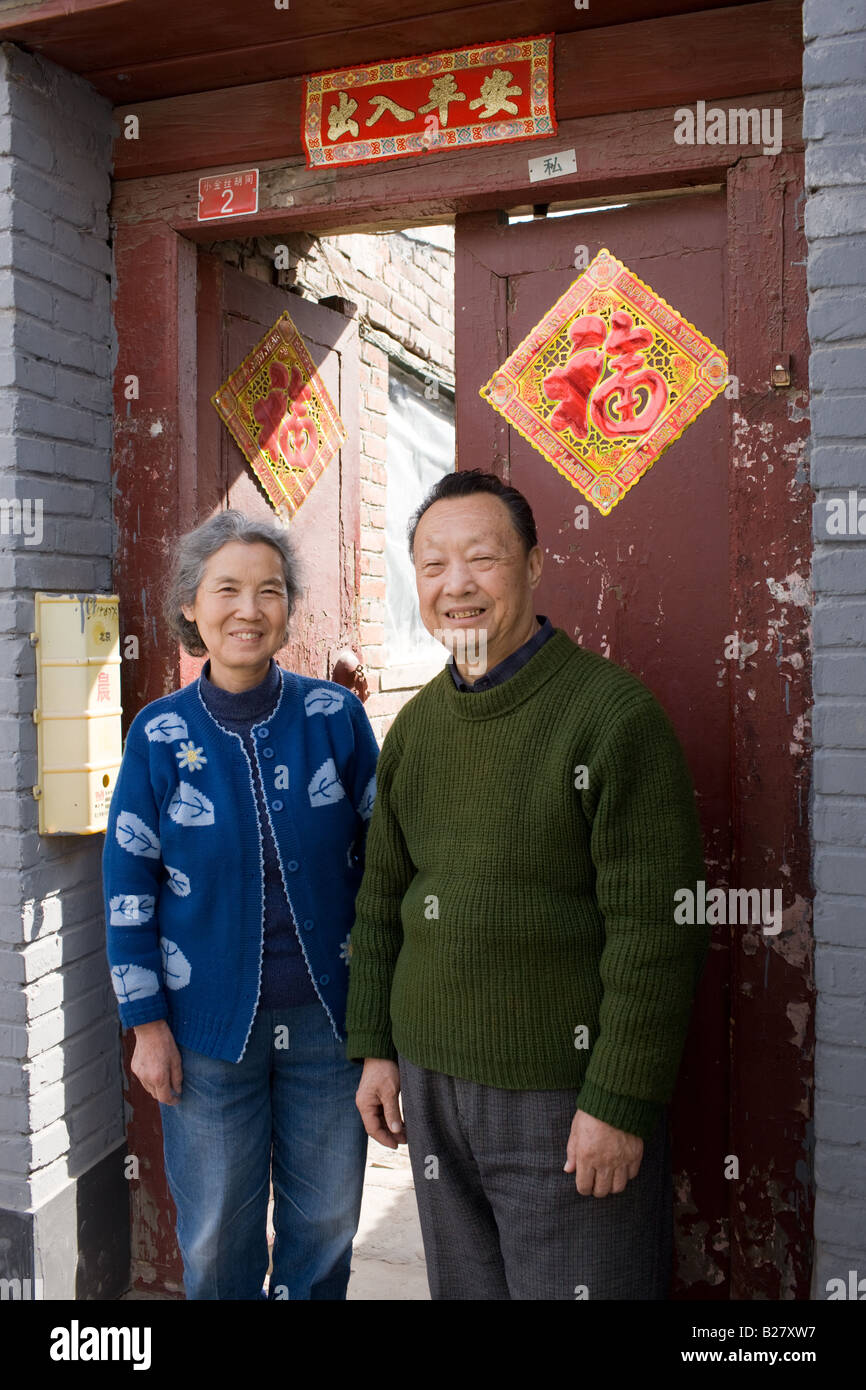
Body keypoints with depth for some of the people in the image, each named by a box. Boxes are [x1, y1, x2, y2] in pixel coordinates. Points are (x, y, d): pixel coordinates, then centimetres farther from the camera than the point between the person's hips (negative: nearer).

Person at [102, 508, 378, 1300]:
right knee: (217, 1237, 15)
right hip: (211, 1023, 0)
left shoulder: (336, 716, -6)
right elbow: (129, 886, -2)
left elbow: (379, 853, 2)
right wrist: (147, 1023, -3)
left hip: (329, 1015, 1)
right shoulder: (160, 735, -7)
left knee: (326, 1222, 17)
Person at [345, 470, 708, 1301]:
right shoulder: (416, 725, 5)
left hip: (566, 1098, -6)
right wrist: (374, 1047, 10)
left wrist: (620, 1103, -16)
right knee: (462, 1287, 21)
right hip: (430, 1083, 6)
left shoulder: (613, 714, -15)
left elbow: (654, 933, -16)